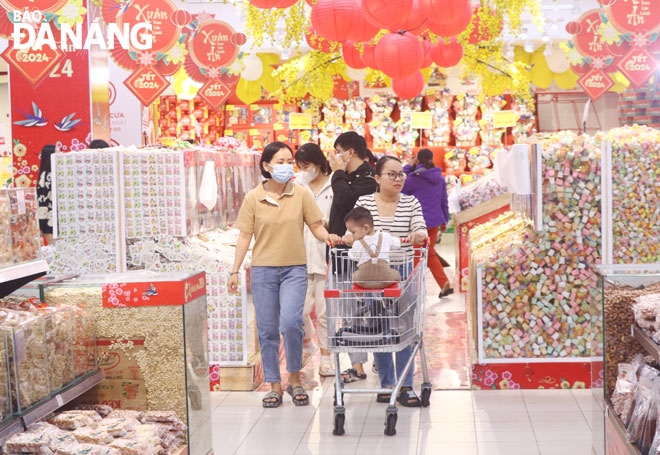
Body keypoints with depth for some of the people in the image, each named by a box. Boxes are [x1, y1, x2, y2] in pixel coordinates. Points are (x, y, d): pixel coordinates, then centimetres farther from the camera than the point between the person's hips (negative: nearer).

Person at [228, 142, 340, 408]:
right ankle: (274, 385, 16)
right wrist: (235, 271, 4)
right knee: (267, 329, 3)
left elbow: (316, 227, 3)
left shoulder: (301, 195, 1)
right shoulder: (253, 199, 1)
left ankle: (295, 379, 4)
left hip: (294, 269, -1)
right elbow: (245, 236, 6)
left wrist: (327, 237, -19)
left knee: (291, 322, -17)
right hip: (263, 269, 1)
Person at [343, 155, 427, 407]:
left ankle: (405, 386, 2)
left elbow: (421, 230, -7)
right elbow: (352, 231, -2)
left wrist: (418, 235, -31)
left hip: (402, 272, 0)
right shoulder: (364, 203, 3)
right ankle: (386, 384, 16)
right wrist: (349, 237, -26)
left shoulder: (411, 203, 5)